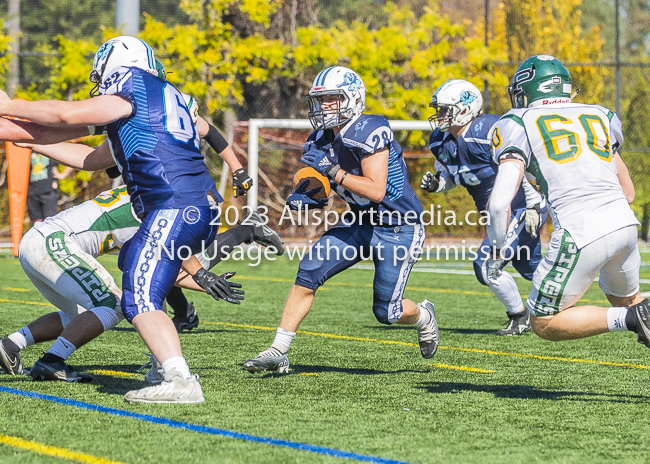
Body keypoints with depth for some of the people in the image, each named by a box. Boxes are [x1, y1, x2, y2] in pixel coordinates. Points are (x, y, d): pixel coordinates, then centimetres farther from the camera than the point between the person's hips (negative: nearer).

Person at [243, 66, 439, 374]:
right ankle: (279, 352, -5)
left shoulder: (369, 132, -25)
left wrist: (333, 171, -29)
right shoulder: (322, 141, 0)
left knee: (385, 312, -2)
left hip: (399, 228, -7)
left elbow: (375, 191, -28)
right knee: (308, 273, -10)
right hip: (360, 223, 7)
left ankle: (423, 316, 35)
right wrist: (306, 196, -10)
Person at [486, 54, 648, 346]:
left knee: (544, 323, 9)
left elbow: (499, 202, -7)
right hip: (624, 223, 6)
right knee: (625, 298, 32)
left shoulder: (519, 125, 5)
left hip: (580, 234, -5)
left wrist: (496, 251, 7)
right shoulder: (599, 116, 20)